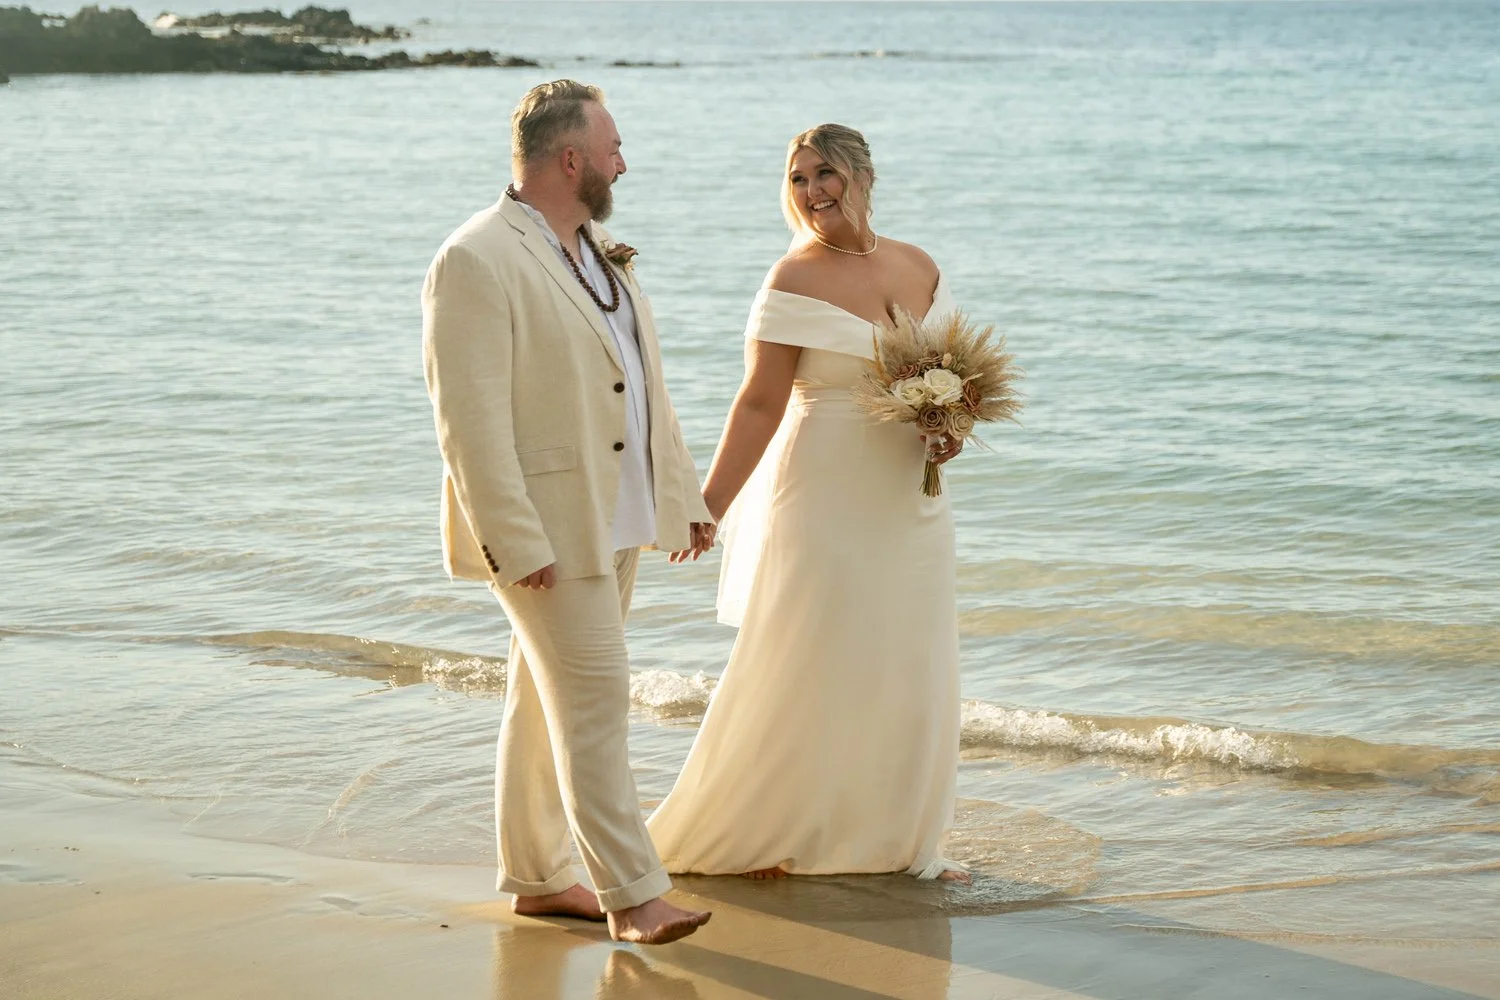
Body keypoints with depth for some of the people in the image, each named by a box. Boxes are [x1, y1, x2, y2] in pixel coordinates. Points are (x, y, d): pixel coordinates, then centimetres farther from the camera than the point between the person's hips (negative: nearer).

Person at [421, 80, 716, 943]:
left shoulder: (600, 250, 12)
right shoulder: (477, 261, -16)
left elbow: (646, 388, 18)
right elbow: (470, 418, -20)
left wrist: (683, 495, 16)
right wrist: (515, 542, -23)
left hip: (615, 518, 8)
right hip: (546, 529, -8)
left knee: (548, 701, 15)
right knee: (594, 700, -8)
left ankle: (536, 878, 24)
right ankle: (632, 894, -3)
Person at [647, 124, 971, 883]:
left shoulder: (920, 269, 8)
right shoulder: (795, 282, -9)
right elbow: (760, 403, -12)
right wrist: (708, 508, -18)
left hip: (910, 499, 6)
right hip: (826, 497, -6)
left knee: (910, 670, 9)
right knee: (801, 668, -2)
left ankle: (897, 838, 20)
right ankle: (755, 835, 12)